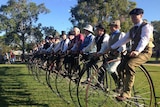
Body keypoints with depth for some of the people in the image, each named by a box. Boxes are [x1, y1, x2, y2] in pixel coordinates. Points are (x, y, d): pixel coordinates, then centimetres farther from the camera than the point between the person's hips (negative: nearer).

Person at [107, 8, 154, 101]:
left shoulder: (146, 26, -9)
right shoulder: (132, 30, 17)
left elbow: (144, 39, -26)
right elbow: (123, 40, 15)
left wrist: (137, 51, -44)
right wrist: (111, 48, 6)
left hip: (144, 52, -8)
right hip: (134, 51, 8)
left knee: (129, 65, -33)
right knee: (120, 68, -5)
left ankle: (126, 93, -30)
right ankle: (126, 89, 12)